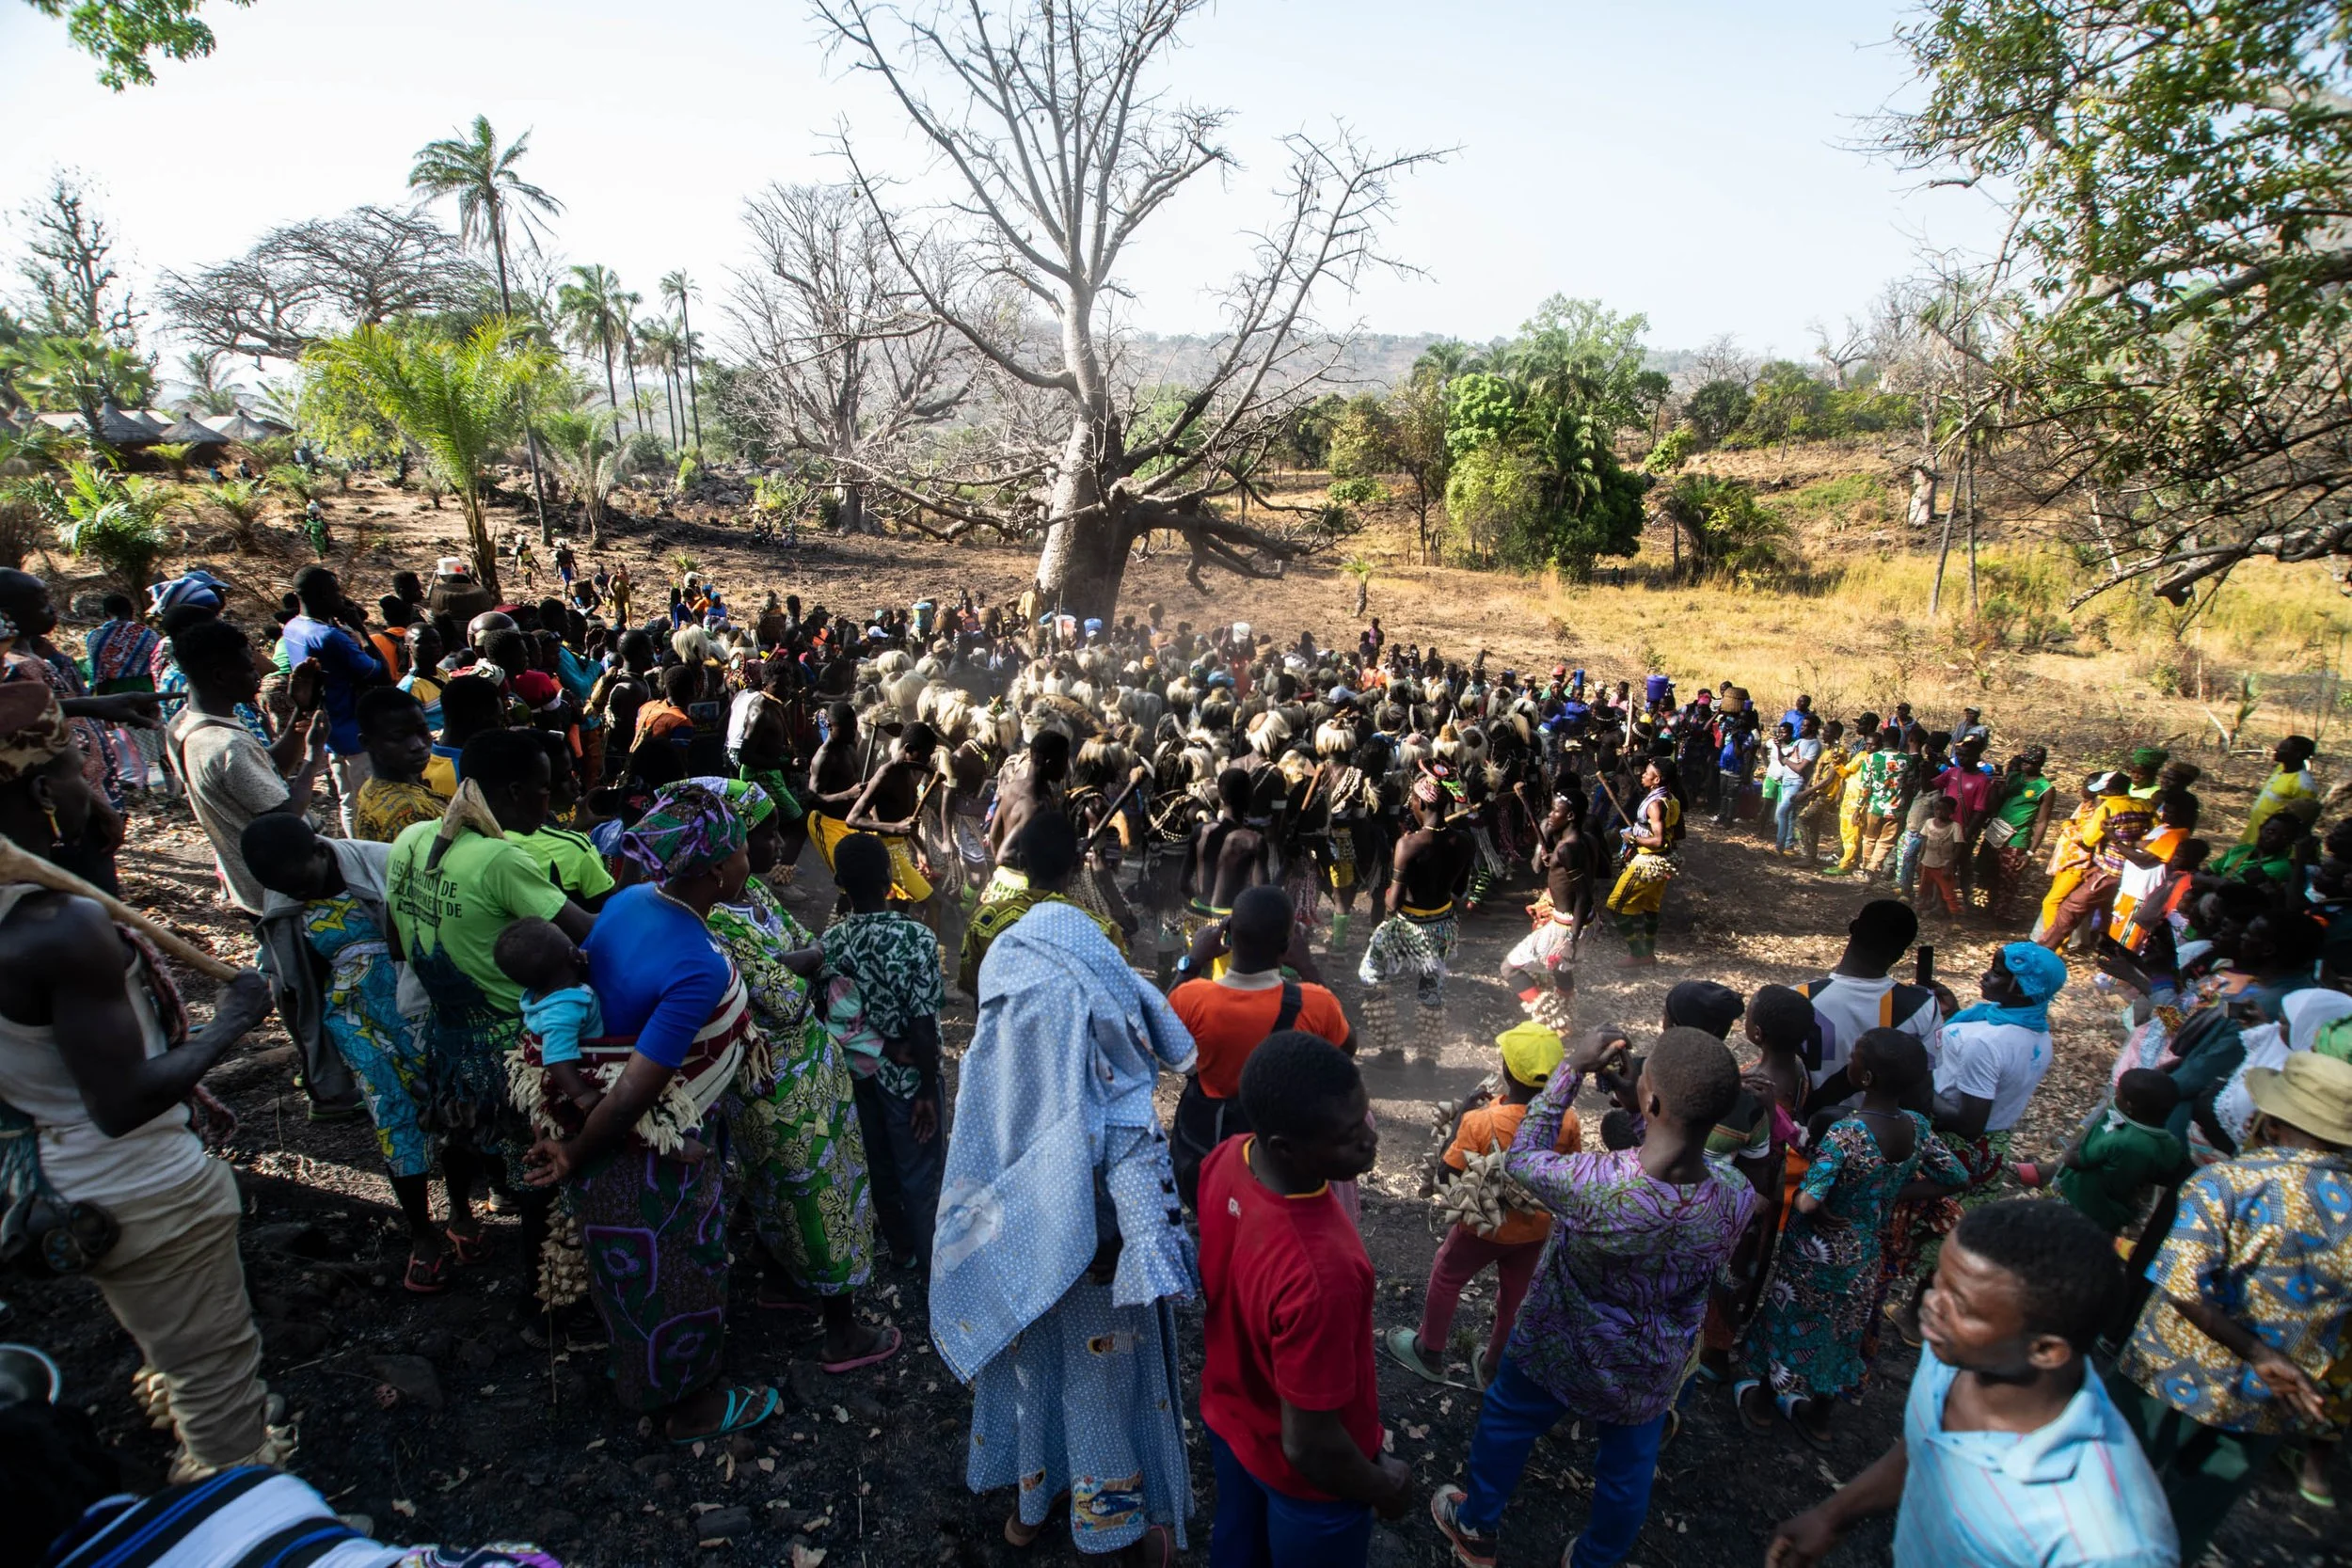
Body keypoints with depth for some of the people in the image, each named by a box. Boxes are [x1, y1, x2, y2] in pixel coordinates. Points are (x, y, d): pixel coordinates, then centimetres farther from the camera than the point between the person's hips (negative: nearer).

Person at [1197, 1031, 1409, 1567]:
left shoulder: (1226, 1158, -22)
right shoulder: (1320, 1272, -45)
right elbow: (1308, 1446, -31)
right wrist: (1383, 1488, -11)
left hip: (1229, 1414, 6)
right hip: (1302, 1474, -6)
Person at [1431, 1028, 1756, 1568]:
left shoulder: (1592, 1184, -41)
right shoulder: (1737, 1203, -29)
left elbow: (1521, 1157, -19)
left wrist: (1574, 1066, -16)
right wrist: (1641, 1118, -9)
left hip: (1558, 1352, -2)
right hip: (1648, 1378, 2)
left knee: (1504, 1425, 29)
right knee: (1626, 1475, 30)